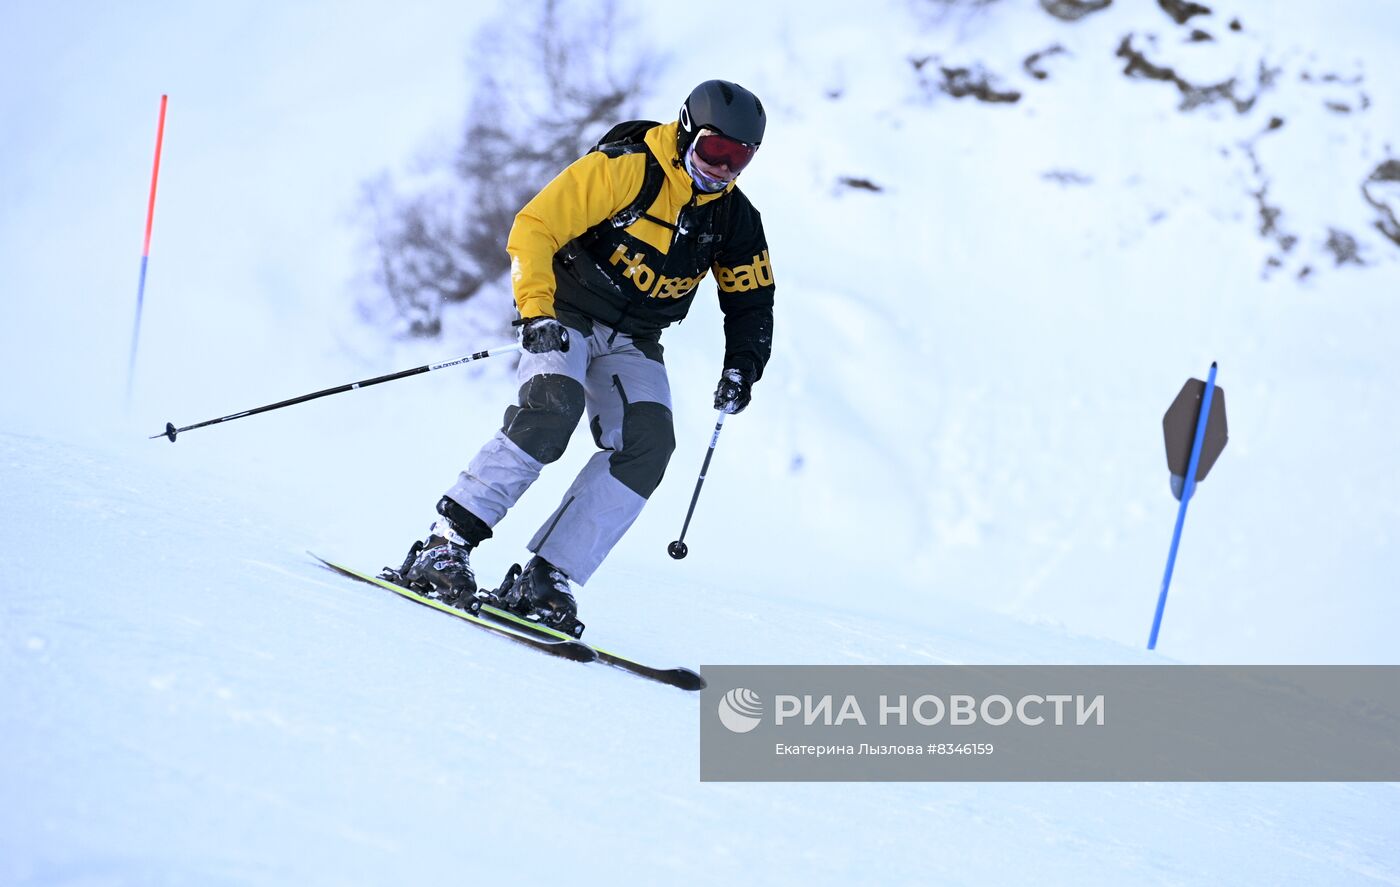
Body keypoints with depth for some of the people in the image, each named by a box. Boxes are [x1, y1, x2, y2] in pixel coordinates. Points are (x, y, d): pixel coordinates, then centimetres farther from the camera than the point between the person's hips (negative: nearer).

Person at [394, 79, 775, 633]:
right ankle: (448, 541, -26)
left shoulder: (734, 217, 1)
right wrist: (536, 311, -30)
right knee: (552, 409, -31)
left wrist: (742, 365, -2)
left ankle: (547, 578, -19)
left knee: (648, 443, -19)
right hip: (566, 319, -5)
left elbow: (752, 299, 15)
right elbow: (534, 228, -19)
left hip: (634, 343, 5)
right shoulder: (623, 170, -17)